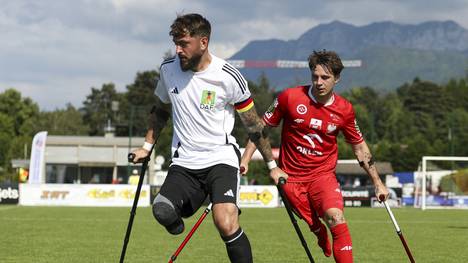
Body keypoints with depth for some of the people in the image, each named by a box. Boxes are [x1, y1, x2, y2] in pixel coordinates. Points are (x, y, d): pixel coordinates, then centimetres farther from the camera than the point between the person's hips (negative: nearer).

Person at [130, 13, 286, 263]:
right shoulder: (168, 68, 2)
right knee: (162, 210, -25)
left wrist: (272, 165, 7)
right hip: (184, 162, 3)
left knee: (226, 224, -26)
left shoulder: (228, 77, -9)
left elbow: (254, 125, 2)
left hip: (221, 158, -3)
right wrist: (147, 146, 17)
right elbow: (160, 110, 22)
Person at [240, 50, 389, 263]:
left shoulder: (344, 109, -2)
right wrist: (245, 159, 0)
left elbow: (359, 146, 12)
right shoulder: (290, 97, -8)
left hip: (323, 175, 1)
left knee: (336, 218, -25)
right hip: (291, 178, 0)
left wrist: (377, 182, 13)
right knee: (317, 228, -8)